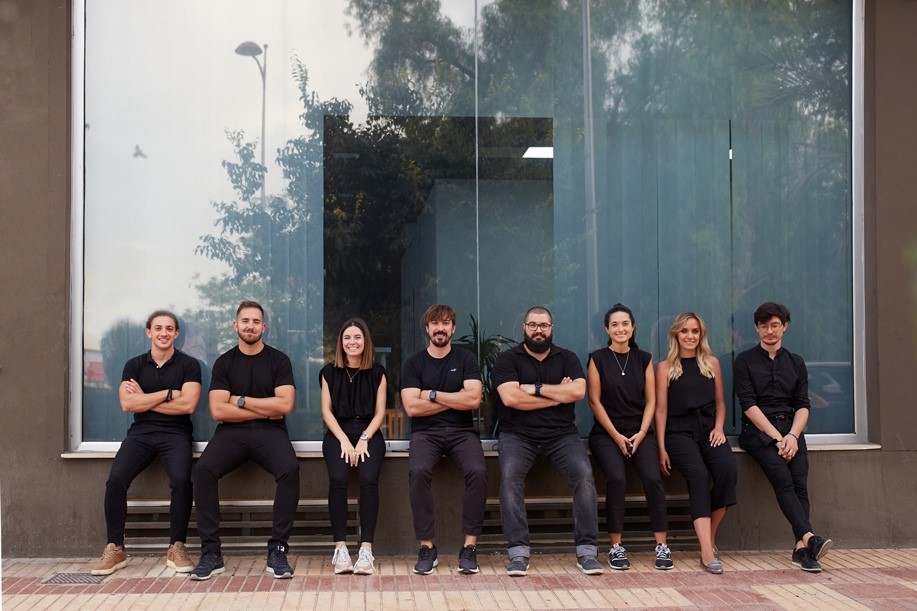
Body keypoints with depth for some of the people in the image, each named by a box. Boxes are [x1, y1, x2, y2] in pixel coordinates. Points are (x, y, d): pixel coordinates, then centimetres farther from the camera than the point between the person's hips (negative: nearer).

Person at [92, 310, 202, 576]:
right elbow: (127, 404, -3)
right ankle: (115, 548, -9)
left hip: (175, 434, -2)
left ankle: (177, 547, -13)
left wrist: (145, 400, -4)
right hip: (141, 433, 2)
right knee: (116, 479, -24)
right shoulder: (134, 365, 11)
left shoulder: (189, 365, 4)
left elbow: (188, 405, -9)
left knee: (181, 480, -30)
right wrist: (168, 394, -7)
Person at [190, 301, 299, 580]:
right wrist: (265, 409, -5)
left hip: (269, 431, -1)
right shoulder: (224, 363, 9)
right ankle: (211, 553, -21)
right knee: (204, 469, -29)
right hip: (232, 433, 1)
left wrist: (241, 401, -4)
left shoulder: (278, 360, 6)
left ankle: (277, 551, -24)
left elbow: (285, 405, -6)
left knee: (290, 469, -32)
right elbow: (218, 411, -2)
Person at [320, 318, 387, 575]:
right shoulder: (329, 372, 10)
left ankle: (366, 548, -29)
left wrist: (364, 440, -10)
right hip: (338, 433, 1)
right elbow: (327, 411, 5)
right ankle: (340, 547, -25)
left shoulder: (377, 373, 9)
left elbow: (379, 412, 5)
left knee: (369, 479, -28)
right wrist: (344, 441, -8)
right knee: (338, 479, -28)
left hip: (369, 433, 0)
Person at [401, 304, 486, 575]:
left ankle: (470, 547, -21)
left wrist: (433, 395, -5)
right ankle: (427, 547, -23)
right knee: (418, 471, -32)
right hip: (426, 432, 0)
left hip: (462, 431, 1)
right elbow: (411, 407, -5)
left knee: (477, 471, -30)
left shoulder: (466, 359, 9)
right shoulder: (413, 363, 8)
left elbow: (473, 399, -6)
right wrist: (456, 400, -3)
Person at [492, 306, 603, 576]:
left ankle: (587, 550, -17)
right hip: (518, 434, -1)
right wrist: (558, 395, -5)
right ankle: (518, 551, -25)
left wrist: (535, 388, -8)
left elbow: (577, 391, -6)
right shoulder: (507, 359, 5)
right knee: (509, 476, -29)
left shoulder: (567, 358, 12)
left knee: (584, 473, -24)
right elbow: (511, 398, -12)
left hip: (561, 434, 2)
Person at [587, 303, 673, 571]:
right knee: (616, 478, -27)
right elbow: (595, 401, -2)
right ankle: (616, 547, -16)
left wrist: (641, 433, -6)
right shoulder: (598, 358, 2)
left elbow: (650, 400, 8)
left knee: (652, 478, -22)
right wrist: (617, 436, -9)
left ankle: (662, 546, -15)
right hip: (606, 433, -2)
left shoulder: (644, 358, 10)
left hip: (639, 431, 2)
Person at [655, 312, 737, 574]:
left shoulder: (712, 363, 17)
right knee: (698, 475, -29)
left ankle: (710, 538, -10)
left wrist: (719, 428, 1)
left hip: (708, 428, 3)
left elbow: (720, 403, 21)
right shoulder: (665, 367, 8)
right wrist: (661, 449, -3)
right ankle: (707, 552, -34)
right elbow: (661, 410, 5)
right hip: (679, 430, -3)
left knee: (727, 469, -27)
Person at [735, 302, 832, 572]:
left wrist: (792, 435, -9)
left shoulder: (796, 363, 19)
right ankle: (809, 537, -39)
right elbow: (749, 405, -3)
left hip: (790, 429, 3)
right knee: (783, 480, -26)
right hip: (757, 431, -3)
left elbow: (803, 405, 10)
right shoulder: (745, 361, 7)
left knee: (800, 482, -21)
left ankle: (801, 547, -28)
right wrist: (777, 437, -12)